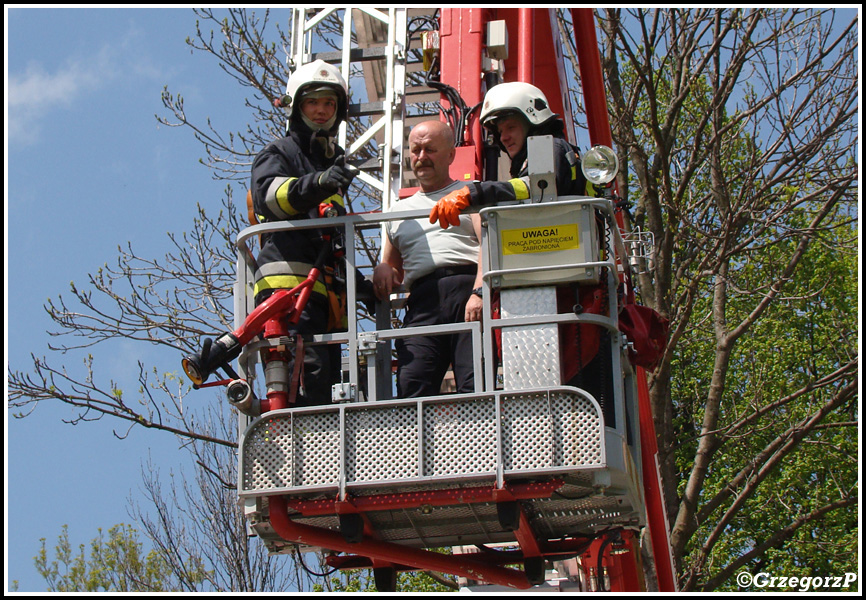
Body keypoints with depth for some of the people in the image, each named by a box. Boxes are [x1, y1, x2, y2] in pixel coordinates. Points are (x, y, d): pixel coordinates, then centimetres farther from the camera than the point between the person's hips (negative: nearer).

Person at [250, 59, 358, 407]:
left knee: (327, 385, 1)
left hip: (325, 288, 8)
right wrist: (316, 183, -36)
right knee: (309, 371, -26)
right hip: (288, 281, -8)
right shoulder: (279, 153, 7)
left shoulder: (335, 160, 32)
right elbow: (269, 194, -17)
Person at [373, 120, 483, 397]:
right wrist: (382, 269, 10)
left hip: (467, 288, -3)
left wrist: (479, 292, -15)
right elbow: (393, 270, 35)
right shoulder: (399, 211, 33)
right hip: (422, 302, 3)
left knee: (476, 387, -20)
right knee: (412, 389, -19)